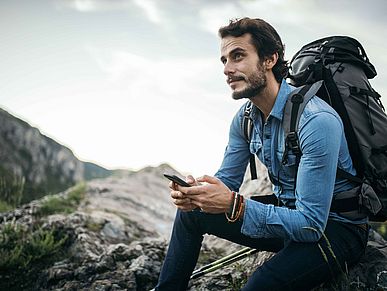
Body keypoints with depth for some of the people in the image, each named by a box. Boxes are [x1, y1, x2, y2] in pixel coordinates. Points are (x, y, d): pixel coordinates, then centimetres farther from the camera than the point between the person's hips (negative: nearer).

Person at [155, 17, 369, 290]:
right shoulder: (246, 117, -1)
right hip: (289, 213, 8)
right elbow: (227, 180, 5)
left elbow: (311, 225, -30)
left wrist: (234, 204, -38)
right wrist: (195, 192, -19)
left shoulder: (317, 121, -28)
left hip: (335, 227, -8)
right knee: (191, 213, 10)